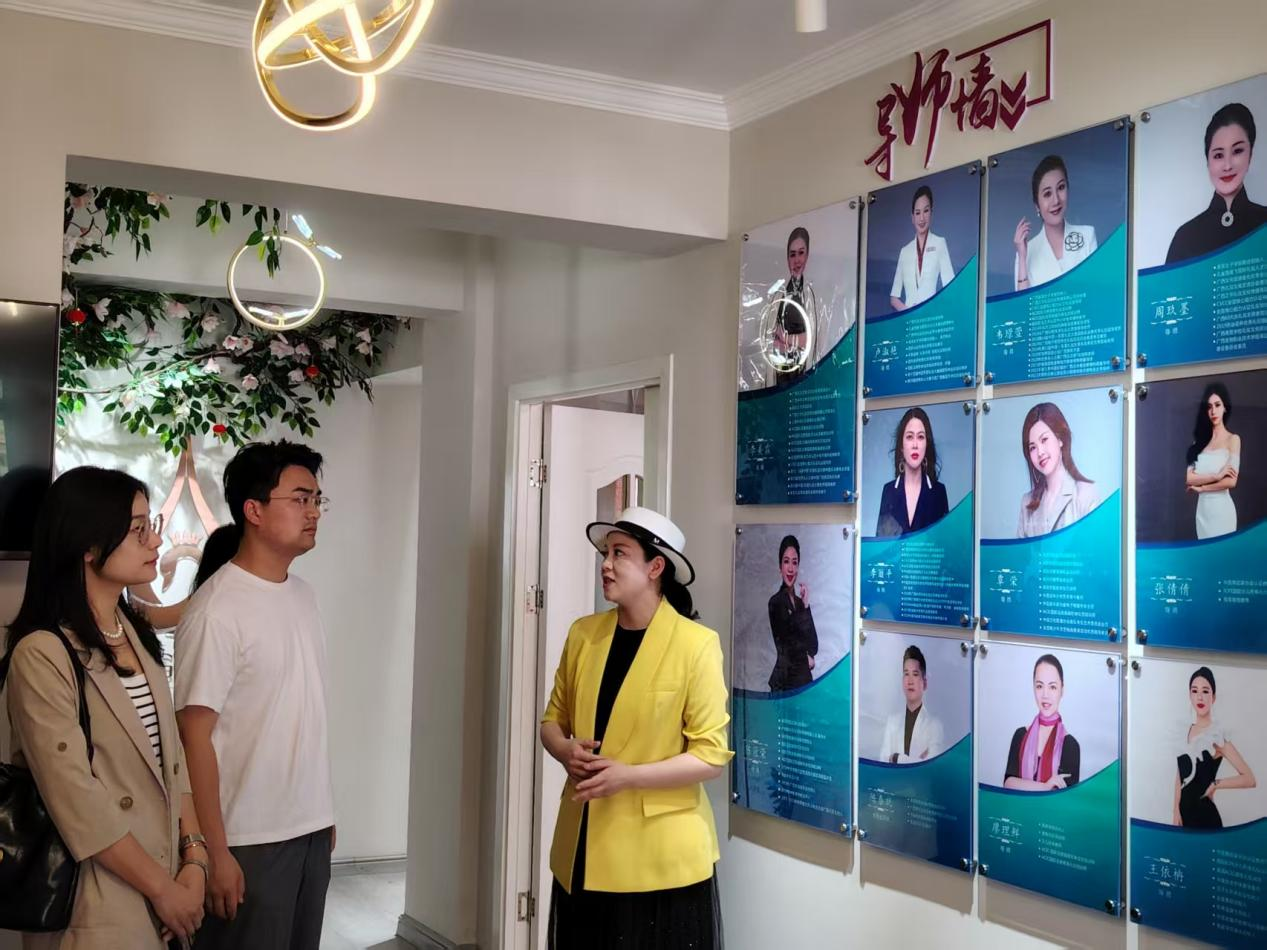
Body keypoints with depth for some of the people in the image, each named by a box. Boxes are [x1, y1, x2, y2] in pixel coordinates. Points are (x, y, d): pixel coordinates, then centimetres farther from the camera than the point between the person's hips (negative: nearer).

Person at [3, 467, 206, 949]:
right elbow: (78, 803, -20)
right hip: (97, 901, -7)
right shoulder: (42, 654, -18)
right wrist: (162, 889, -13)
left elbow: (171, 753, 6)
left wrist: (194, 862, -5)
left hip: (167, 877, 7)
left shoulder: (136, 632, 8)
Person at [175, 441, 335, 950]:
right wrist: (215, 852, -18)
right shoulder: (217, 610, -16)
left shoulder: (303, 595, 8)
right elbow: (195, 736, -17)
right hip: (250, 840, -7)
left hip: (310, 829, 7)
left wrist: (323, 814, 16)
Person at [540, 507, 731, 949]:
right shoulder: (583, 633, 4)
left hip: (660, 855, -4)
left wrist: (627, 775, -20)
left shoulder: (696, 644, -11)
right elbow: (553, 719, 14)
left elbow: (711, 755, -11)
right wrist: (566, 751, -8)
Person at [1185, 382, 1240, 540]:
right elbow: (1188, 478, -2)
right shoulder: (1199, 441, 10)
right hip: (1202, 509, 4)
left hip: (1222, 509, -4)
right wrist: (1216, 476, -14)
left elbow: (1231, 481, -12)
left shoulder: (1233, 439, -1)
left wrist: (1201, 487, -5)